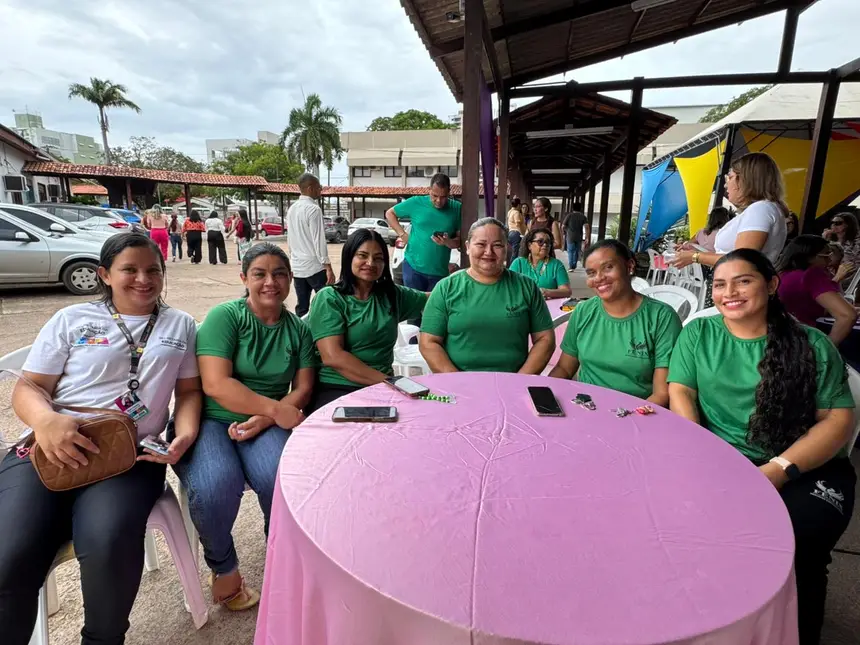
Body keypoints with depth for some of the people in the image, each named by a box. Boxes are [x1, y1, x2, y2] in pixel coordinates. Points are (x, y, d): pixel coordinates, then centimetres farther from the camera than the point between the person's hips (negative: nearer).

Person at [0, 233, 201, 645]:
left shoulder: (180, 324, 14)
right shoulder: (72, 319, 13)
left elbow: (189, 391, 14)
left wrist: (185, 434, -7)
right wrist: (45, 421, -15)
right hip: (51, 449, 1)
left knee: (108, 546, -28)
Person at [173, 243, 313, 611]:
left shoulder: (298, 329, 6)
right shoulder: (225, 316, -7)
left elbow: (303, 388, 2)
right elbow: (215, 384, -17)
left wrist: (265, 419, -15)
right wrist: (275, 408, -22)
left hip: (264, 423, 2)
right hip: (210, 419, -2)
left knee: (280, 477, -28)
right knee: (216, 485, -30)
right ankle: (222, 567, 3)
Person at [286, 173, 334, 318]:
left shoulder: (292, 209, 12)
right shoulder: (314, 209, -12)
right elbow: (319, 240, -17)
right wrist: (328, 267, -16)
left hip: (297, 266, 8)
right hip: (315, 266, -8)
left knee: (302, 307, 10)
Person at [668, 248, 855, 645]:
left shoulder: (812, 345, 6)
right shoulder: (698, 333, 8)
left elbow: (838, 419, 0)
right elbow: (681, 394, 2)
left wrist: (777, 470, -16)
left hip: (805, 468, 0)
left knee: (797, 543, -27)